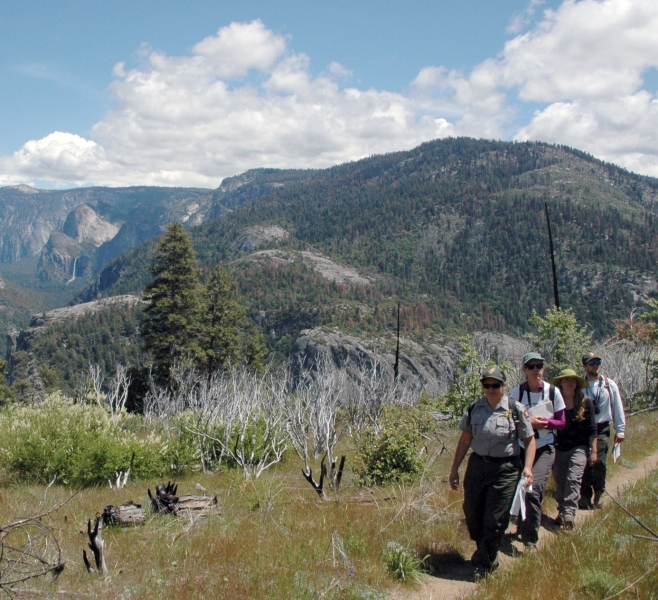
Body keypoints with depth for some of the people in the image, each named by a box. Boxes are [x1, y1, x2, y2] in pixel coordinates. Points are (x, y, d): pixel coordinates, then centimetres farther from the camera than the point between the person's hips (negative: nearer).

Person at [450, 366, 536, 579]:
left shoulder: (516, 410, -5)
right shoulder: (474, 408, 3)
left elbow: (529, 440, 0)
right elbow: (465, 440, 9)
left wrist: (528, 467, -13)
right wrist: (455, 468, 9)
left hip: (505, 469, -3)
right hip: (477, 465, 4)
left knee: (495, 519, -1)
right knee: (472, 514, 9)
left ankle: (482, 563, 14)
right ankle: (489, 556, 32)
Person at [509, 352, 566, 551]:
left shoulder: (552, 391, -3)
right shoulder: (517, 392, -4)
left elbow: (561, 422, 3)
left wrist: (546, 422, -17)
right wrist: (527, 422, -20)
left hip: (544, 448, -1)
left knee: (534, 489, -16)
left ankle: (530, 539, -5)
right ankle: (523, 527, 36)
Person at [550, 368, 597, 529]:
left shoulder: (585, 402, 0)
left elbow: (592, 429, 3)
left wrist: (593, 451, 0)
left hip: (579, 447, -2)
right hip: (559, 448, 2)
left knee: (573, 479, -17)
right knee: (560, 482, 8)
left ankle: (569, 513, -23)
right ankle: (561, 512, 22)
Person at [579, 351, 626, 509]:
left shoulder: (610, 385, 5)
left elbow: (618, 408, 8)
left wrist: (620, 430, 5)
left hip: (602, 430, 0)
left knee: (600, 463, -9)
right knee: (585, 464, 1)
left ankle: (598, 496, 6)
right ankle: (585, 497, 10)